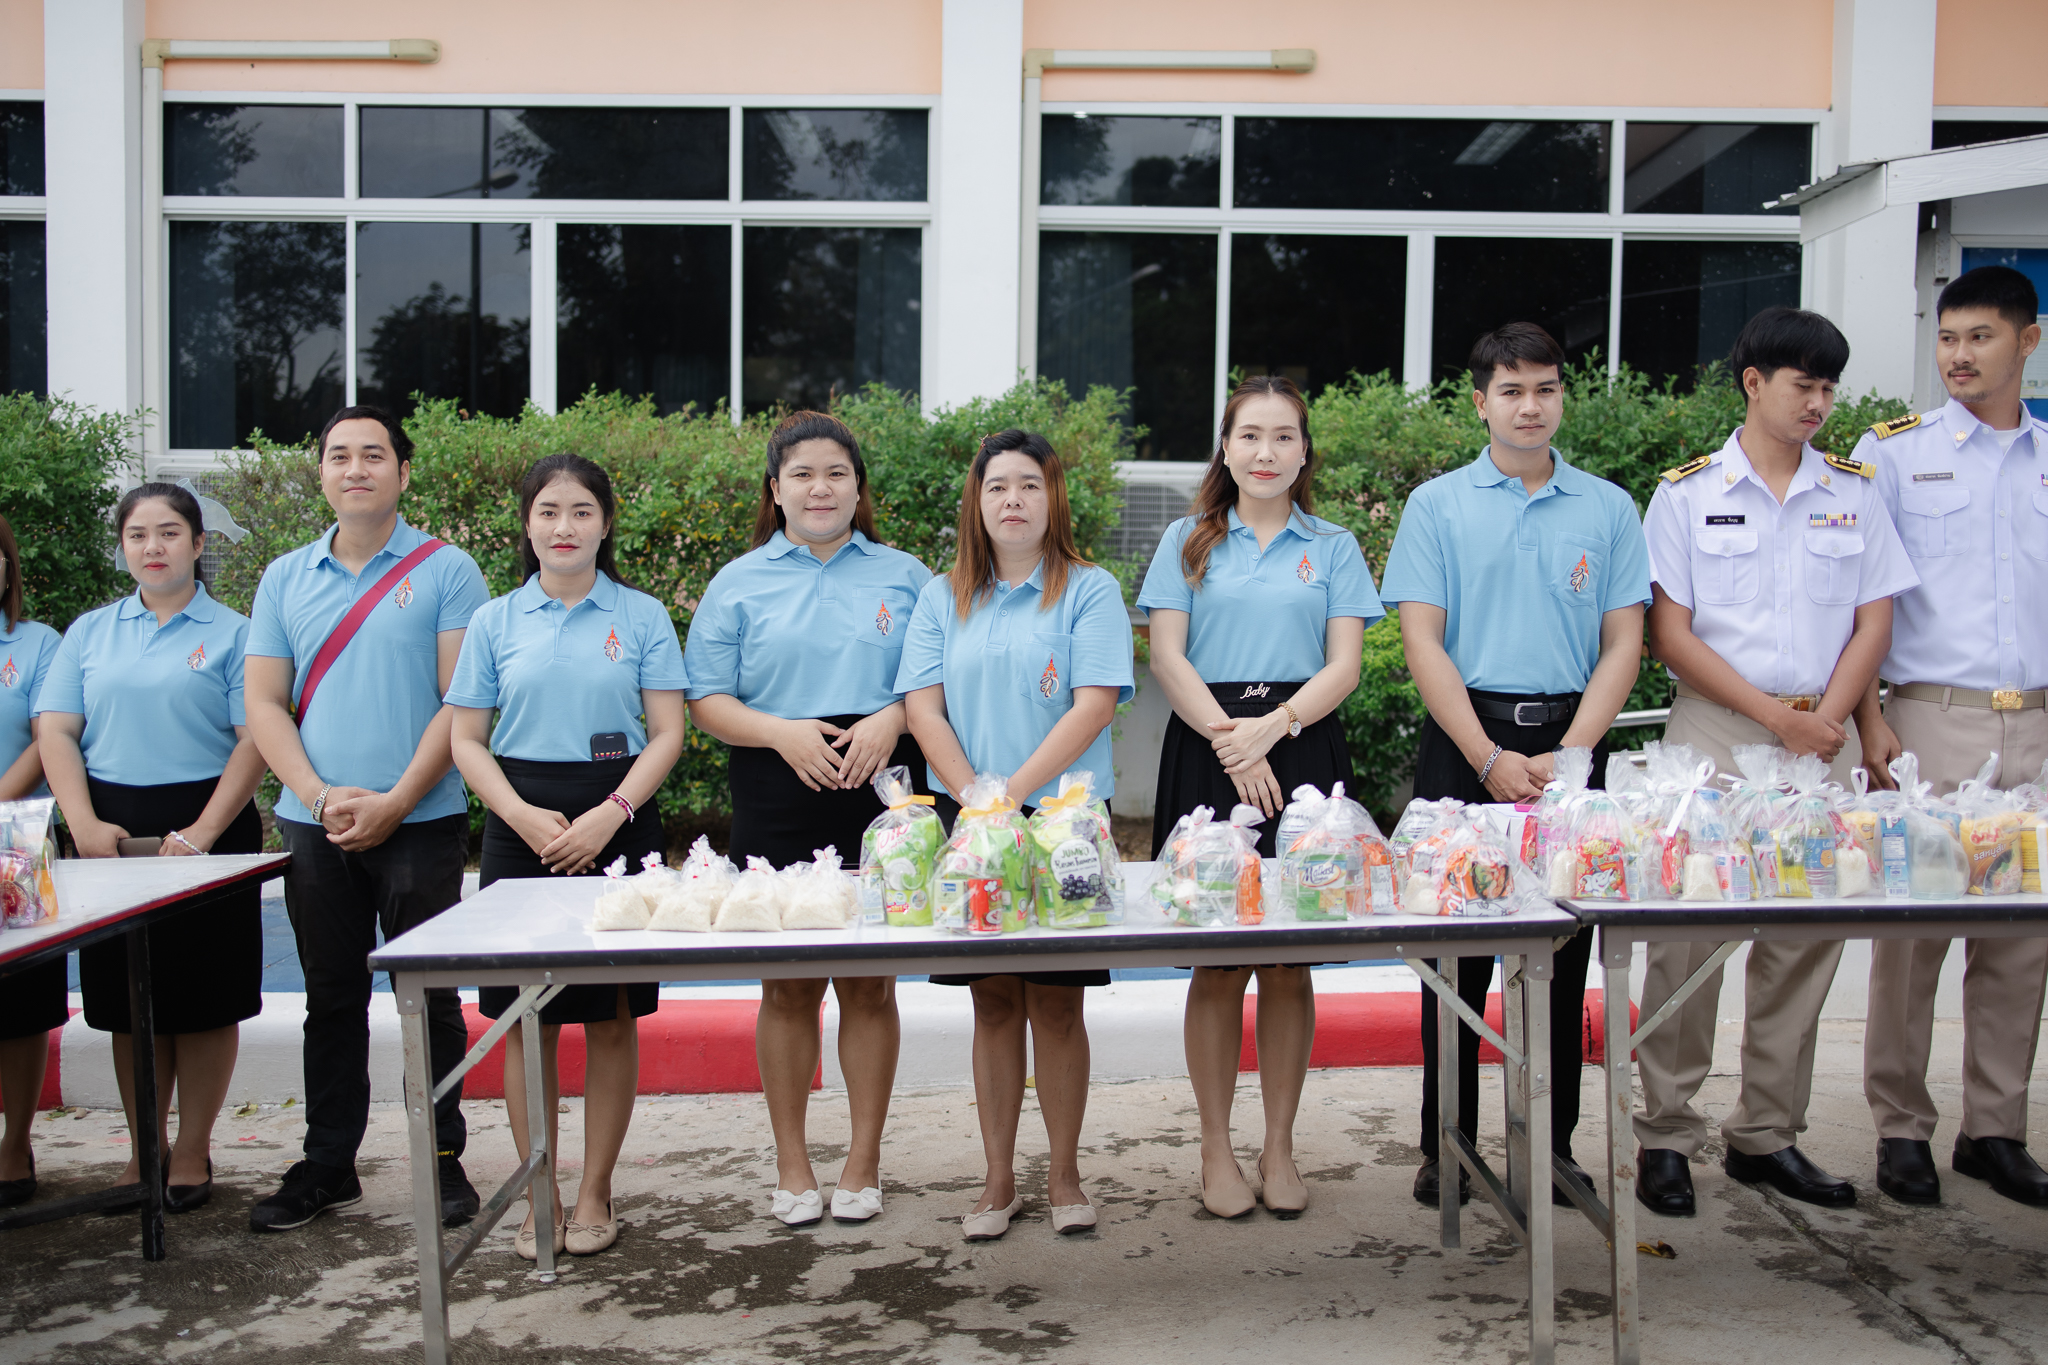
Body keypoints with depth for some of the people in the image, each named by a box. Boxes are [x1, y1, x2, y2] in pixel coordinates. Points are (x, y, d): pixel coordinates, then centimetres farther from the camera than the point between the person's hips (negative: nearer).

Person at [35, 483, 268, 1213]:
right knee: (127, 998, 9)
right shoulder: (90, 632, 12)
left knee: (205, 1000, 2)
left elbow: (253, 742, -7)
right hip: (113, 833, 3)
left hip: (205, 829, -3)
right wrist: (85, 825, -9)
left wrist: (201, 834, -16)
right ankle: (145, 1148, 21)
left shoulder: (231, 633, 1)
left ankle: (191, 1152, 14)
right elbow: (56, 731, 5)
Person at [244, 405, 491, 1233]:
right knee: (332, 999, 12)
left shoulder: (445, 572, -1)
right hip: (312, 825, 4)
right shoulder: (285, 578, 10)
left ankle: (443, 1159, 15)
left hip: (420, 823, -3)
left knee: (429, 998, 3)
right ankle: (327, 1164, 23)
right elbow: (264, 704, 6)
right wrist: (322, 796, -8)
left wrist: (393, 802, -14)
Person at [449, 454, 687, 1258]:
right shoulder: (495, 622, 7)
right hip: (523, 830, 1)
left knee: (612, 1018, 3)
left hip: (616, 826, -1)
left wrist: (609, 816, -13)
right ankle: (540, 1199, 15)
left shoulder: (641, 617, 4)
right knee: (527, 1019, 3)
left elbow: (667, 734, 0)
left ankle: (595, 1194, 15)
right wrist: (525, 817, -10)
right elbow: (467, 741, 6)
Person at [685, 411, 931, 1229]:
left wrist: (893, 718, -12)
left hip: (879, 794, 0)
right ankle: (792, 1164, 18)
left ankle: (865, 1160, 17)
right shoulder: (740, 583, 9)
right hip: (778, 801, 0)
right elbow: (706, 701, 4)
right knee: (788, 985, 5)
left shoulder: (904, 577, 11)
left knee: (870, 980, 4)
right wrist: (782, 731, -13)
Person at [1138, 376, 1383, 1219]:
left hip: (1302, 751, 1)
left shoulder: (1333, 548, 12)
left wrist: (1270, 728, -13)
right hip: (1206, 754, -1)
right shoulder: (1188, 542, 10)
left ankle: (1279, 1147, 16)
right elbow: (1167, 656, 1)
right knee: (1217, 961, 1)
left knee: (1289, 961, 3)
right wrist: (1227, 739, -13)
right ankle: (1216, 1150, 12)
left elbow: (1343, 665, 3)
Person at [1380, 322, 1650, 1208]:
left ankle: (1552, 1144, 19)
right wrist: (1492, 760, -11)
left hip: (1570, 744, 2)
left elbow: (1622, 643, 5)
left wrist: (1567, 756, -8)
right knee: (1457, 950, 2)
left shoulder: (1608, 509, 9)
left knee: (1562, 953, 7)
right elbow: (1422, 641, -3)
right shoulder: (1438, 505, 4)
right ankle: (1446, 1145, 13)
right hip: (1464, 743, -2)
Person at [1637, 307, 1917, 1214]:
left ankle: (1767, 1134, 16)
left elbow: (1874, 623, 9)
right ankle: (1666, 1135, 5)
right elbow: (1670, 633, -4)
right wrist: (1773, 716, -10)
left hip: (1822, 736, 4)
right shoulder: (1687, 492, 1)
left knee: (1807, 933, 5)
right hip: (1713, 731, -3)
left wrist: (1825, 718, -6)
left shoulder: (1853, 492, 11)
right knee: (1689, 928, -5)